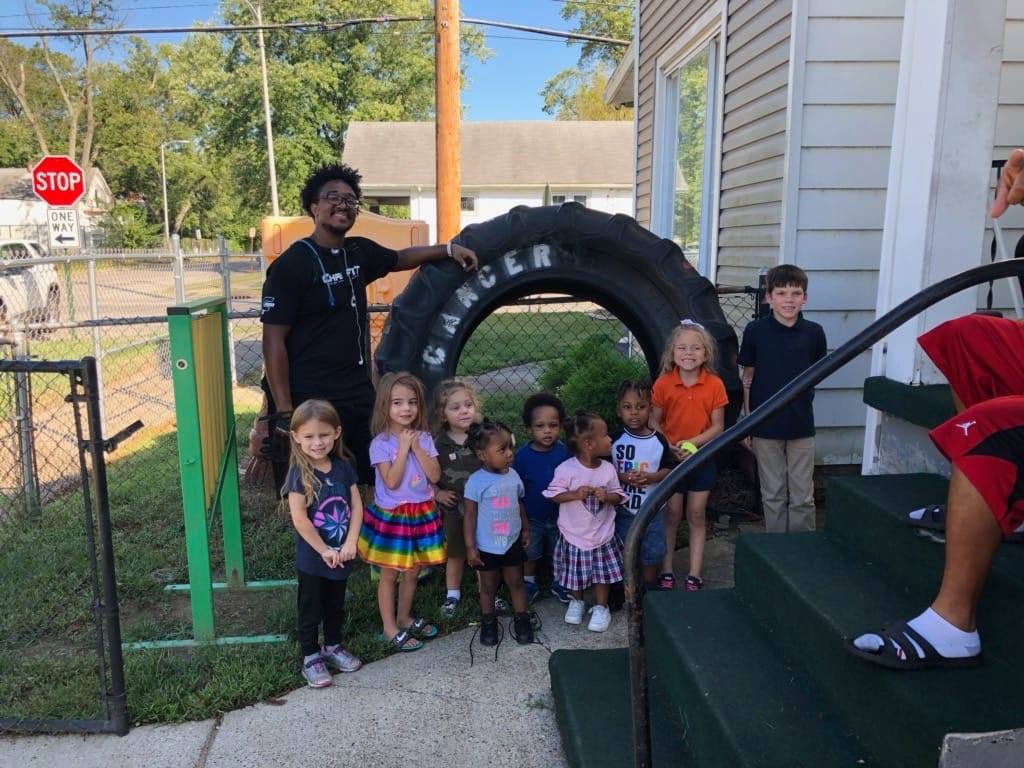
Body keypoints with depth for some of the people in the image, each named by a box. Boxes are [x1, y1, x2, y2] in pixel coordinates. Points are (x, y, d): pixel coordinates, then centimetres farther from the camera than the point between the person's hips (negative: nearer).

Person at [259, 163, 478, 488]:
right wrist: (284, 413, -18)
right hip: (309, 403, -7)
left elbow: (400, 258, 30)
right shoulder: (292, 264, -12)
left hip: (359, 397, 7)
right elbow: (274, 340, -14)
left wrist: (449, 249, 19)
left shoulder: (359, 252, 8)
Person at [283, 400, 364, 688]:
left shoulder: (344, 467, -4)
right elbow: (299, 519, -21)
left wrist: (350, 543, -13)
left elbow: (357, 506, -3)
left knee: (336, 605, 22)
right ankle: (311, 657, 28)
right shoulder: (299, 473, -18)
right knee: (311, 609, 12)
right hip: (311, 558, -5)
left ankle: (333, 646, 41)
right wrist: (324, 551, -18)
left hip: (340, 556, 5)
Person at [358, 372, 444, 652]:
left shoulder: (424, 438, -1)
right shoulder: (380, 443, -14)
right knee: (389, 574, 9)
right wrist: (403, 447, -22)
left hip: (421, 514, 4)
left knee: (412, 571, 18)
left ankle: (404, 617, 38)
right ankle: (390, 627, 25)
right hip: (391, 516, -4)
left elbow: (435, 476, -9)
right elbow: (392, 482, -22)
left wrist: (416, 447, -17)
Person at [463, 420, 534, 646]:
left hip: (512, 542, 3)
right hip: (487, 546, -3)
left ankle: (522, 620, 30)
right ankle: (488, 622, 32)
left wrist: (525, 529, 14)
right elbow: (470, 515, -14)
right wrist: (470, 547, -13)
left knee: (516, 583, 15)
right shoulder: (476, 481, -19)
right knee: (488, 587, 14)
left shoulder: (513, 476, -4)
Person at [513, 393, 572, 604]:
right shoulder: (523, 455, -16)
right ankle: (529, 585, 40)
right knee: (530, 554, 18)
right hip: (532, 517, 0)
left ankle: (559, 584, 42)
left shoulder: (565, 452, -15)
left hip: (559, 516, 1)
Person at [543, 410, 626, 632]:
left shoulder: (608, 469, -8)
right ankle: (576, 601, 40)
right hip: (574, 534, -2)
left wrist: (607, 496, -22)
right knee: (575, 572, 14)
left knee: (602, 572, 12)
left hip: (602, 534, 2)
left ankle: (601, 608, 31)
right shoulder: (566, 469, -19)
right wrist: (575, 494, -27)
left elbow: (618, 496, -1)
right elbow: (553, 495, -13)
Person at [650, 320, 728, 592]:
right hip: (670, 459, 0)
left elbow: (718, 426, -6)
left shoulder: (714, 384, -9)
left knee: (696, 516, 9)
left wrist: (692, 442, -19)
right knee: (671, 515, 9)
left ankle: (694, 575, 18)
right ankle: (666, 571, 21)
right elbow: (654, 422, -4)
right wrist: (669, 446, -18)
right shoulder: (663, 384, -9)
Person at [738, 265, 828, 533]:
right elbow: (748, 376, 1)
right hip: (766, 425, -1)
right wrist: (747, 419, 1)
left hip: (801, 425, 1)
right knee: (773, 495, 11)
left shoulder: (814, 332, -4)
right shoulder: (755, 331, -6)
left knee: (803, 496, 8)